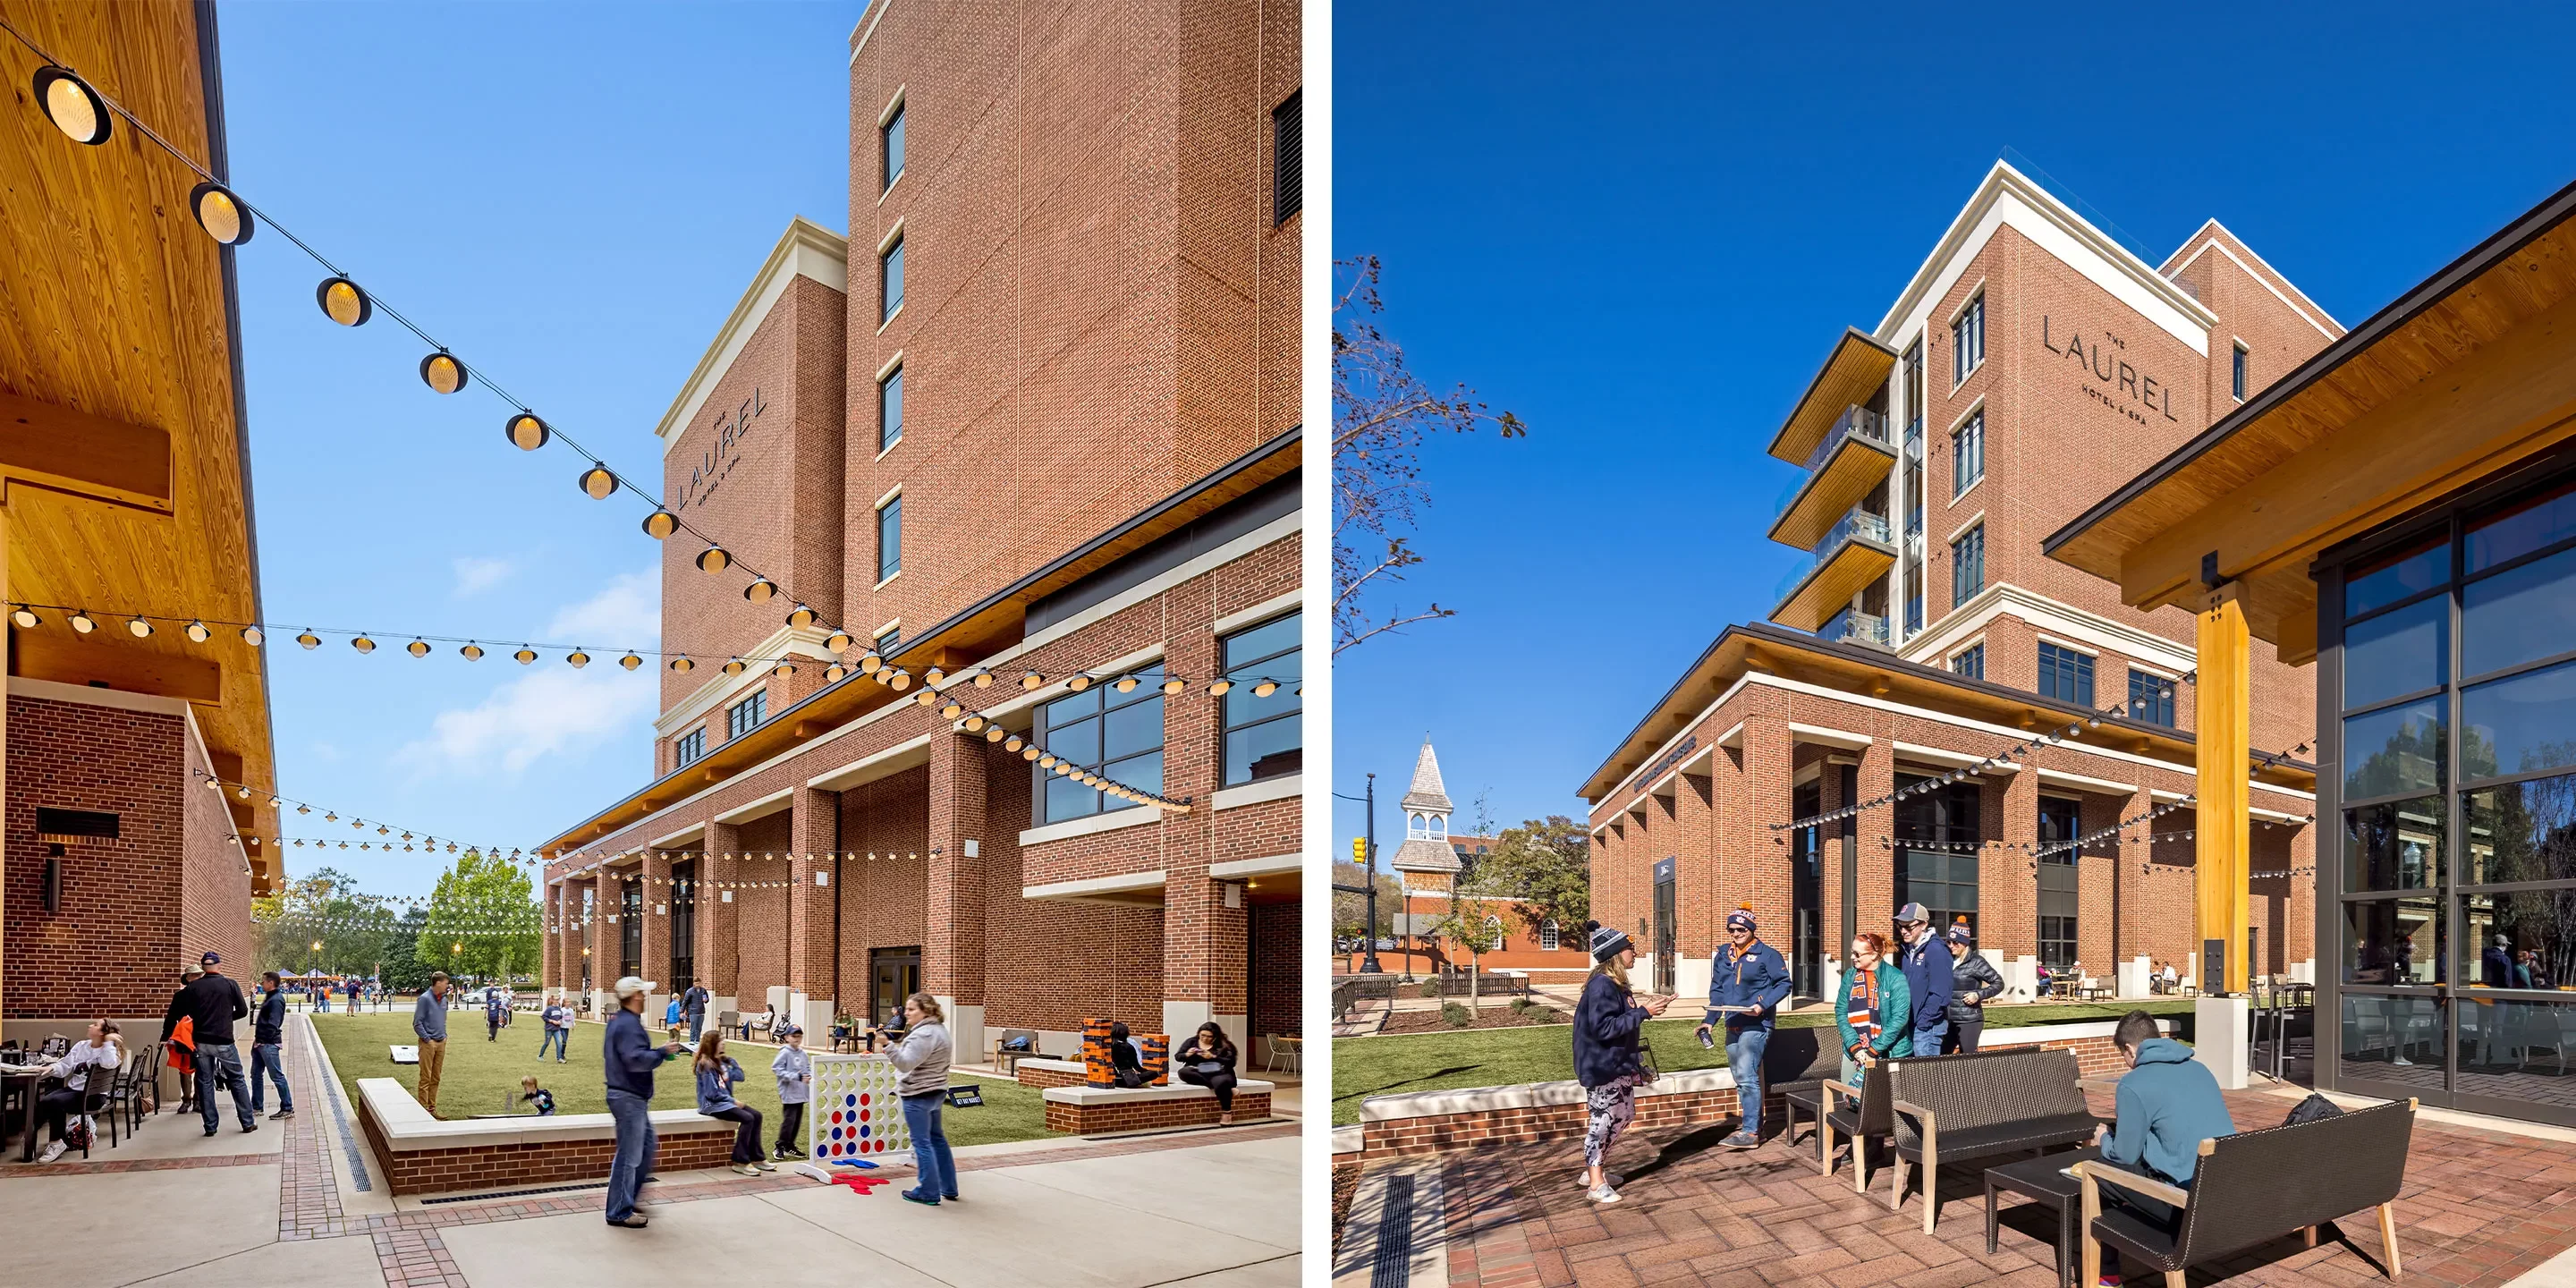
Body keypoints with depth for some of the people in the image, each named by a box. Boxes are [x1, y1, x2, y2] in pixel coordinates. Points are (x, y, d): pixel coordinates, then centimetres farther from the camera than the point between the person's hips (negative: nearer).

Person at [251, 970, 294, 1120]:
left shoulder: (276, 1000, -16)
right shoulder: (270, 997, 15)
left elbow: (272, 1024, -22)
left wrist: (262, 1040, -19)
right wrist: (257, 1039, 12)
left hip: (269, 1044, -10)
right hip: (260, 1042, 10)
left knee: (277, 1076, -7)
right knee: (255, 1074, 16)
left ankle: (287, 1108, -3)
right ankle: (256, 1107, 27)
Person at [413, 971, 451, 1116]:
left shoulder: (444, 999, 10)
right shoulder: (425, 999, -11)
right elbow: (417, 1023, -11)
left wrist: (444, 1036, 11)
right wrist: (427, 1039, -12)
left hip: (441, 1043, 7)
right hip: (428, 1043, -7)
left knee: (436, 1078, 10)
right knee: (426, 1078, -3)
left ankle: (432, 1108, 16)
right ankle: (423, 1109, 2)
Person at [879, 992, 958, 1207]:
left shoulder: (923, 1034, -22)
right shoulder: (939, 1029, 12)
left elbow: (906, 1063, -28)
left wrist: (888, 1044, -34)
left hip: (918, 1095, -11)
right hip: (935, 1092, 11)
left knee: (922, 1143, -3)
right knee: (937, 1139, 17)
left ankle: (928, 1193, 2)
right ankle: (949, 1189, 24)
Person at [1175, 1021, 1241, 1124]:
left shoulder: (1223, 1044, 2)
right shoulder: (1192, 1041, 10)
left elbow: (1231, 1062, -7)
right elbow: (1177, 1057, 10)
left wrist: (1213, 1057, -18)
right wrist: (1187, 1055, -13)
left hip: (1218, 1073, -3)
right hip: (1198, 1073, 3)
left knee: (1222, 1082, -38)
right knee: (1183, 1072, -29)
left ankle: (1226, 1113, -31)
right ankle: (1216, 1086, -31)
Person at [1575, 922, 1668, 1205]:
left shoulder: (1615, 984, 9)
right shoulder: (1601, 985, -21)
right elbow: (1603, 1028, -26)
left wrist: (1648, 1008, 9)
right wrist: (1643, 1013, -23)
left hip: (1619, 1065, 10)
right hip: (1602, 1067, -10)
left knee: (1622, 1117, 17)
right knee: (1603, 1120, -3)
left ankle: (1593, 1170, 30)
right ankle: (1595, 1185, 7)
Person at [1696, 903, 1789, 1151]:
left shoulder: (1767, 954, -6)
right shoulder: (1722, 955, 12)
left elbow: (1784, 984, -6)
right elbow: (1716, 991, 16)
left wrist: (1763, 1005, -18)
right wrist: (1709, 1021, 9)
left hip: (1756, 1025, -7)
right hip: (1732, 1025, 7)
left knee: (1746, 1076, -14)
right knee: (1741, 1078, 14)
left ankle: (1750, 1133, -11)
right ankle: (1754, 1123, 26)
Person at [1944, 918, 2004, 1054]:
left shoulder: (1976, 962, -8)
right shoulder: (1949, 960, 10)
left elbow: (1999, 983, -6)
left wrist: (1979, 995, -17)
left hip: (1969, 1021, -6)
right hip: (1949, 1020, 6)